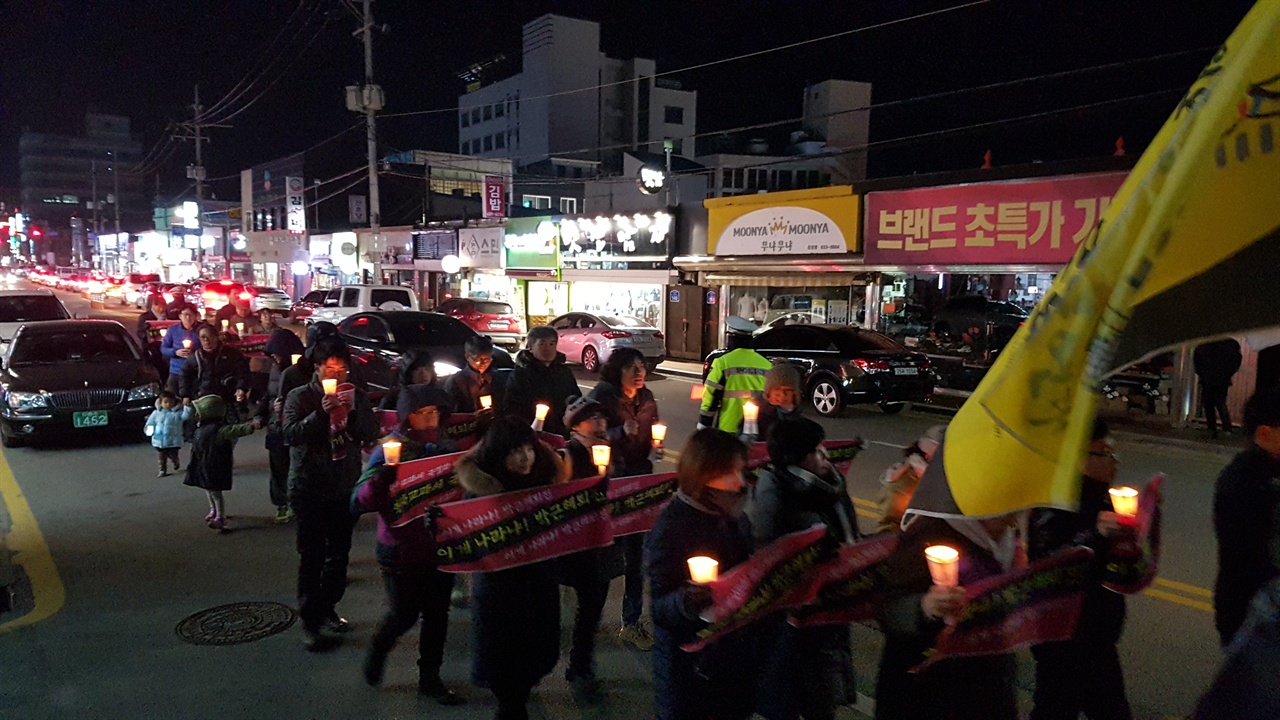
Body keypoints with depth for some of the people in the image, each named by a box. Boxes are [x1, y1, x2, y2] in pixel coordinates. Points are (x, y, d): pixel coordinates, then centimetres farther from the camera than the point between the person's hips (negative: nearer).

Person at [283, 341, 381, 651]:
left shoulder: (356, 396, 5)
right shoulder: (299, 397, -5)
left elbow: (371, 433, -3)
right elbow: (291, 434, -18)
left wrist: (353, 410, -19)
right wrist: (321, 412, -28)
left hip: (345, 488, 4)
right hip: (309, 489, -4)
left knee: (339, 553, 13)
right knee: (312, 556, -3)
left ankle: (327, 608, 30)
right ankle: (310, 622, 6)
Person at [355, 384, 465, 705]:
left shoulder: (447, 448, 2)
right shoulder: (390, 450, -11)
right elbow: (360, 501, -18)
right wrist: (382, 477, -36)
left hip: (439, 546, 4)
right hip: (401, 549, -4)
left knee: (437, 613, 10)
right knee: (404, 613, 2)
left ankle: (430, 677, 28)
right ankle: (378, 649, 35)